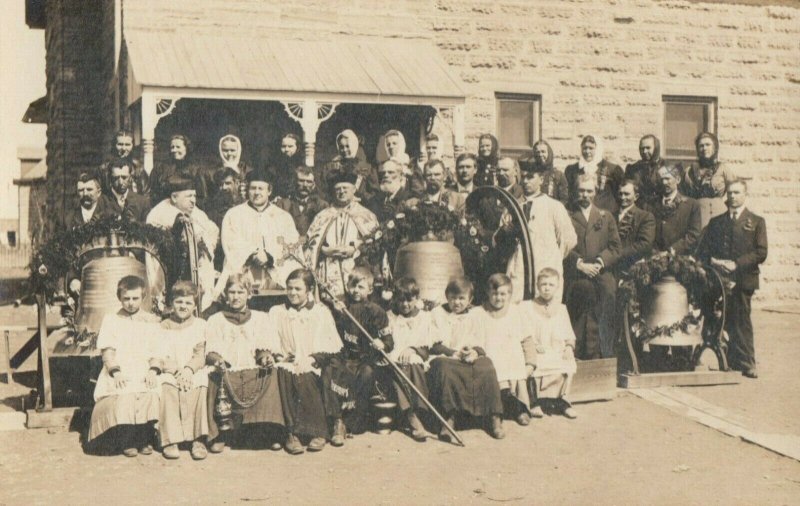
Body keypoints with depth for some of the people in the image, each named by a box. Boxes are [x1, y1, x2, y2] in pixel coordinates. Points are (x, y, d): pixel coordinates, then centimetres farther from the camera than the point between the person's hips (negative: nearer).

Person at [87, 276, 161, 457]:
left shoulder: (151, 321, 18)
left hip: (144, 372, 1)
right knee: (123, 396, -33)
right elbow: (107, 350, 5)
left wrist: (153, 370, -9)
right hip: (119, 374, -1)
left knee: (150, 394, -31)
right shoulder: (110, 321, 17)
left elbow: (156, 351, 10)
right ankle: (127, 442, -15)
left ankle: (145, 440, -12)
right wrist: (115, 371, -12)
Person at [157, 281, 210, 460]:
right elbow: (161, 356, 2)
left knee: (200, 388, -35)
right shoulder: (164, 327, 15)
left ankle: (199, 440, -33)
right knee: (166, 389, -35)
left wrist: (189, 370, -19)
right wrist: (177, 371, -18)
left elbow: (200, 355, 3)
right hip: (169, 372, 1)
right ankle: (170, 441, -32)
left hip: (195, 371, -1)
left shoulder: (200, 325, 15)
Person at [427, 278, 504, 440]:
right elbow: (433, 344, 2)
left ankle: (494, 417, -25)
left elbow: (480, 344, 13)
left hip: (471, 358, 2)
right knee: (444, 367, -38)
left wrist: (475, 352, -12)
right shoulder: (437, 313, 13)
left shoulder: (473, 315, 21)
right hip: (445, 357, -2)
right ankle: (449, 418, -34)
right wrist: (454, 353, -12)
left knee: (486, 366, -30)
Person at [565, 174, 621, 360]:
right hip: (575, 281, -1)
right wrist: (580, 264, -11)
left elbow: (615, 247, 10)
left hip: (602, 282, 2)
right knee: (576, 328, -2)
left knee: (601, 328, -2)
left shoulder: (606, 217, 16)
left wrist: (599, 262, -6)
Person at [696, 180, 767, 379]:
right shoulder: (716, 222, 18)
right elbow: (703, 250, 13)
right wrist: (712, 261, -9)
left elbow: (761, 253, -1)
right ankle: (732, 362, 8)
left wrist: (737, 264, -12)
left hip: (743, 279, -2)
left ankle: (746, 364, 1)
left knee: (741, 321, -5)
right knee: (727, 322, 0)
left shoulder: (756, 222, 9)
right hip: (719, 279, 2)